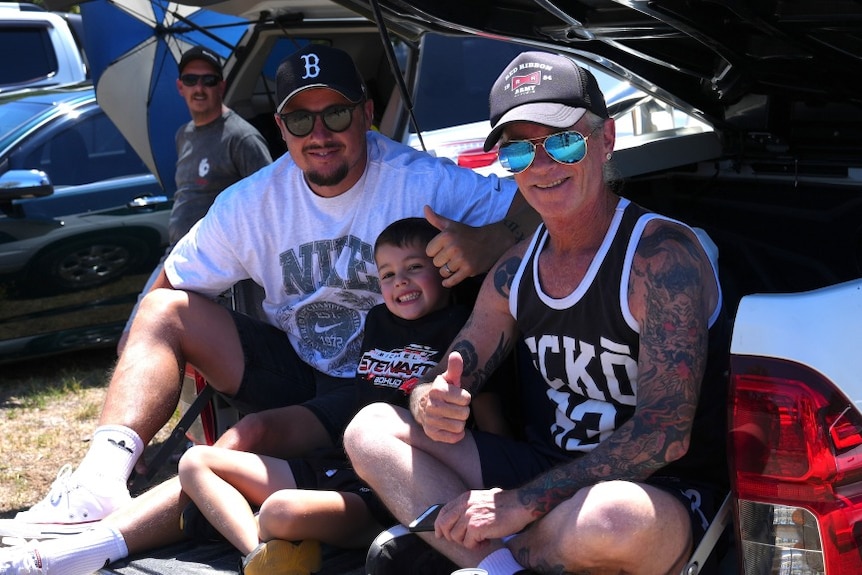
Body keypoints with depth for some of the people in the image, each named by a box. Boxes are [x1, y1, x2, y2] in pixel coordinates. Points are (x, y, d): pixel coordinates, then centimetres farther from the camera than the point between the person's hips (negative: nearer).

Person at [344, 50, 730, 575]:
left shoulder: (663, 255, -16)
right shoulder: (514, 272, 7)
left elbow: (665, 433, -24)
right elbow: (448, 385, 10)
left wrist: (522, 504, -26)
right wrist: (432, 406, -17)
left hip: (668, 496, -7)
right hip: (550, 478, 7)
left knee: (612, 518, -43)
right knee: (371, 429, -2)